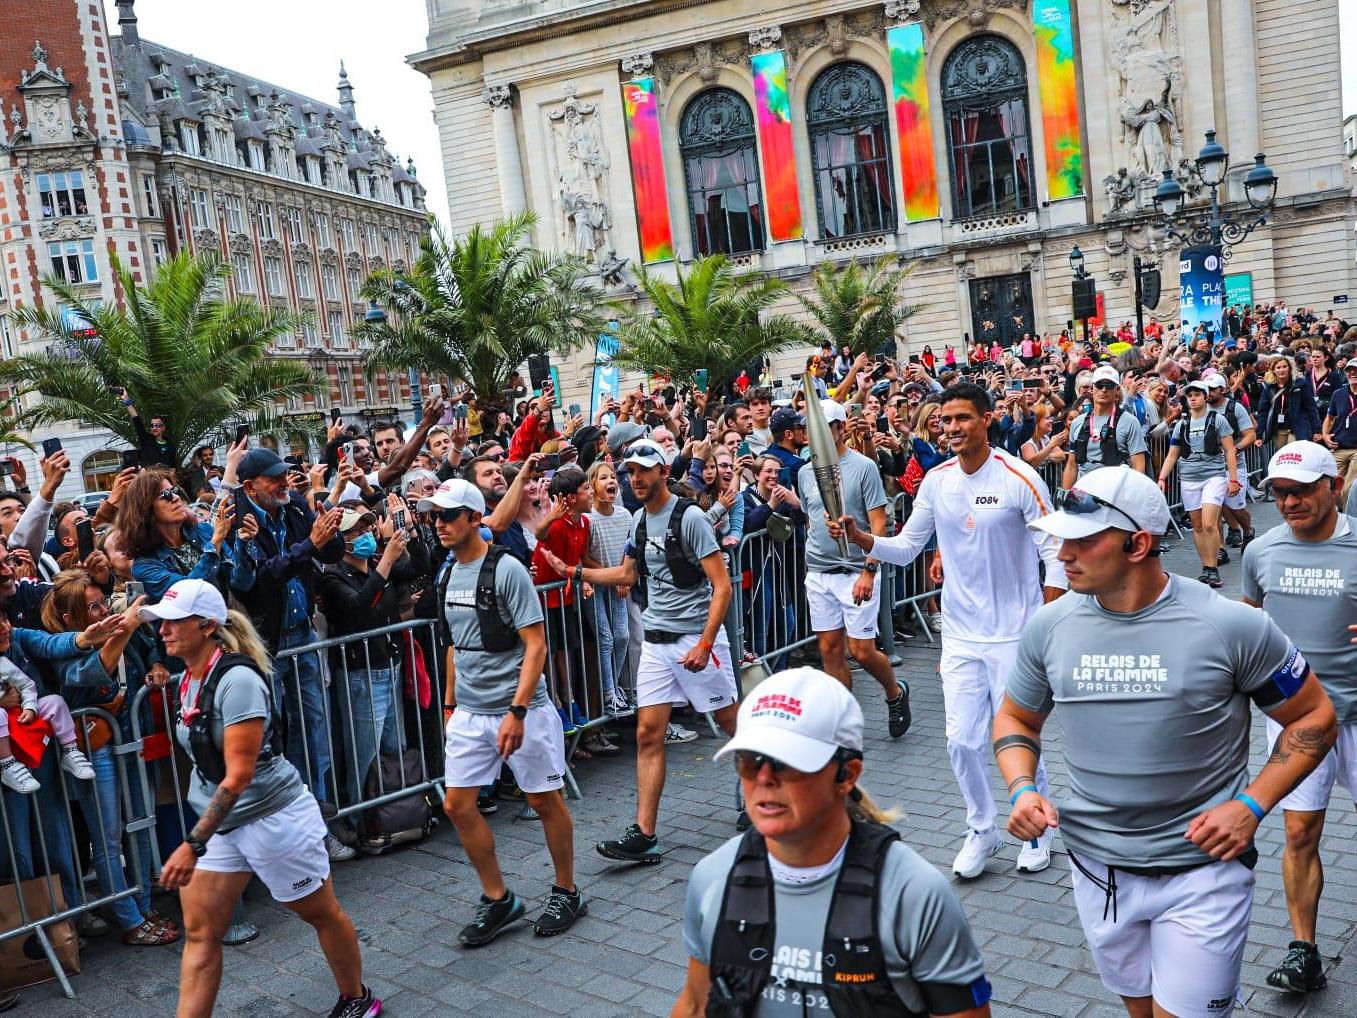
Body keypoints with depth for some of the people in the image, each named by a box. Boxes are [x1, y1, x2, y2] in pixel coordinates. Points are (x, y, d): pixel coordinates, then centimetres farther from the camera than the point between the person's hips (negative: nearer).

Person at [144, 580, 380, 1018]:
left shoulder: (236, 678, -24)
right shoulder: (189, 678, 1)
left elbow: (239, 775, -28)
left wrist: (193, 844, -29)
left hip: (274, 816, -8)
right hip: (219, 821, 8)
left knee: (322, 914, 12)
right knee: (198, 932, 4)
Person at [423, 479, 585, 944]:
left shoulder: (506, 569, -14)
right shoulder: (448, 576, 9)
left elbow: (535, 645, -16)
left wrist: (517, 711, -22)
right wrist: (450, 703, 18)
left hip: (521, 710, -7)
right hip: (470, 713, 7)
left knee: (545, 801, 6)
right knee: (457, 805, 5)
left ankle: (566, 894, 25)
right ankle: (498, 899, 21)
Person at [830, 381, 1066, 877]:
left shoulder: (1020, 478, -11)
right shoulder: (936, 481, 2)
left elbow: (1055, 553, -9)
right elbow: (906, 547, 7)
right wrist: (859, 537, -11)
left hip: (1016, 633, -4)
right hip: (960, 634, 4)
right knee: (962, 740, 6)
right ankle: (981, 831, 28)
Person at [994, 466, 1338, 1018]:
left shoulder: (1231, 626, -16)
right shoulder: (1049, 626, -6)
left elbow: (1314, 716, -3)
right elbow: (1016, 719, 9)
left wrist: (1250, 806, -14)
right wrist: (1022, 789, -10)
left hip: (1203, 870, -3)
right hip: (1096, 867, 4)